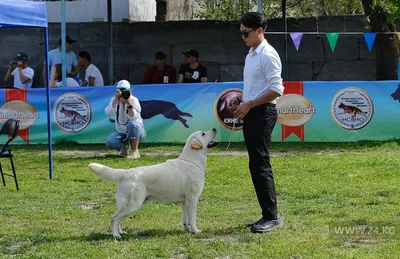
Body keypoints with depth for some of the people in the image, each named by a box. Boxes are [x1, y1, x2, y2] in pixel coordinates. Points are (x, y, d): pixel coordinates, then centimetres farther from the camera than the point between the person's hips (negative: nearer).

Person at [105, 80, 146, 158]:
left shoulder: (134, 100, -15)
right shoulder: (114, 100, -5)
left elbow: (133, 117, -30)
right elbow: (109, 113, -25)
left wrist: (129, 103, -39)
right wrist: (116, 99, -32)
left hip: (137, 131, -3)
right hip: (121, 132, 3)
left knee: (132, 124, -38)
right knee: (109, 142, -25)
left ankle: (135, 151, -23)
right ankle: (124, 146, 9)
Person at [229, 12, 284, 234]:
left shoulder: (268, 55, -13)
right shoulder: (250, 55, 17)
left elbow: (276, 89, -19)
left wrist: (249, 104, -18)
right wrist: (239, 99, 8)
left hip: (262, 113, -10)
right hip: (250, 113, 10)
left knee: (260, 165, -11)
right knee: (257, 165, 10)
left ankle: (272, 217, -8)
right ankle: (267, 215, 14)